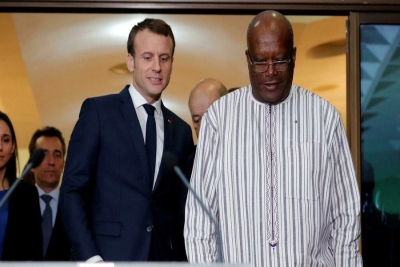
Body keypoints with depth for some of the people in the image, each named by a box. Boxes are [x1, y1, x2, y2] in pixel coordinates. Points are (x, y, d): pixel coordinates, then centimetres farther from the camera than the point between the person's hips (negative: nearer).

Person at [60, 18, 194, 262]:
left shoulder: (181, 131, 13)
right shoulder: (98, 111, 0)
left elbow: (180, 206, 15)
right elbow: (72, 190, -4)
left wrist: (185, 258, 2)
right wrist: (90, 257, -12)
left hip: (168, 256, 4)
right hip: (111, 256, -4)